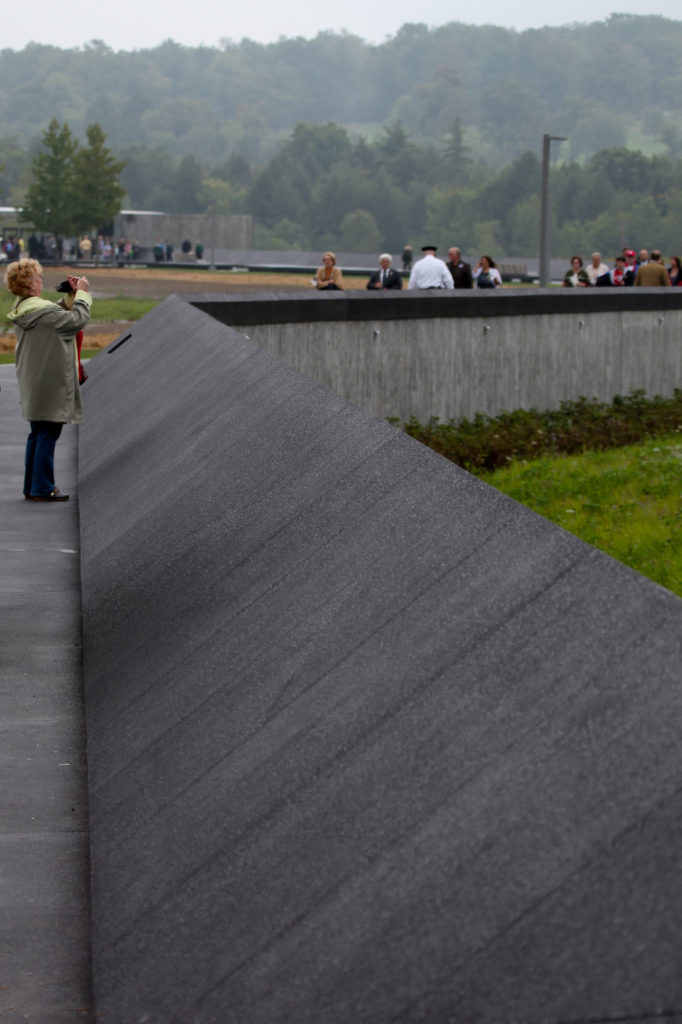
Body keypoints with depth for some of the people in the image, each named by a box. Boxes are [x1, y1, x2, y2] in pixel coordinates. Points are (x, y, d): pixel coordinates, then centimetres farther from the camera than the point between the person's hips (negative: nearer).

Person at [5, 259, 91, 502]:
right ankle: (43, 488, 2)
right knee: (48, 434, -2)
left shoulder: (22, 309, 8)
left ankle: (32, 486, 22)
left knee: (38, 434, 17)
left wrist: (71, 295, 8)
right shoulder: (42, 311, -22)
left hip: (33, 386, 10)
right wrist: (82, 294, -8)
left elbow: (59, 316, 11)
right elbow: (77, 320, -20)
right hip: (49, 385, -9)